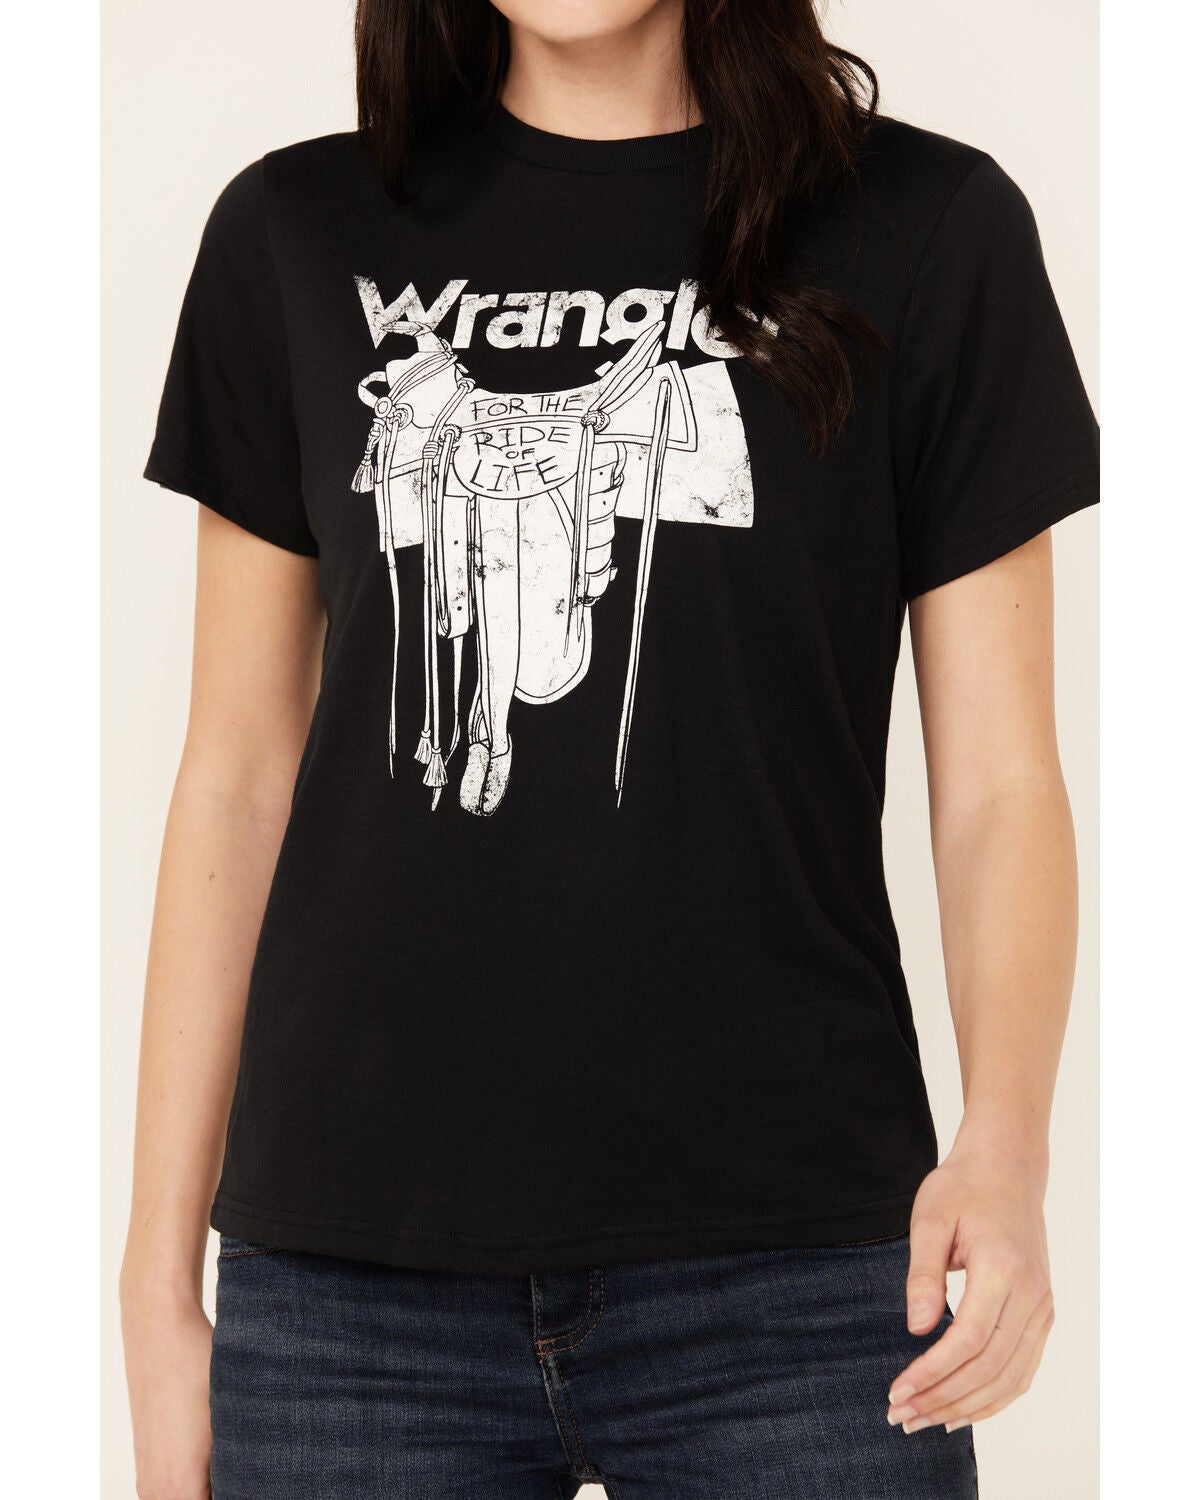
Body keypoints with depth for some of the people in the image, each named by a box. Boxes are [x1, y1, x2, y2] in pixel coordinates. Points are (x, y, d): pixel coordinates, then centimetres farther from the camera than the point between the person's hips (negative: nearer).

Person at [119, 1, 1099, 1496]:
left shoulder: (926, 227, 2)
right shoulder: (298, 237, 8)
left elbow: (998, 781, 0)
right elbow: (239, 774, 8)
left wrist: (1004, 1147, -18)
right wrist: (159, 1281, 6)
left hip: (785, 1268, -1)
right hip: (349, 1280, 2)